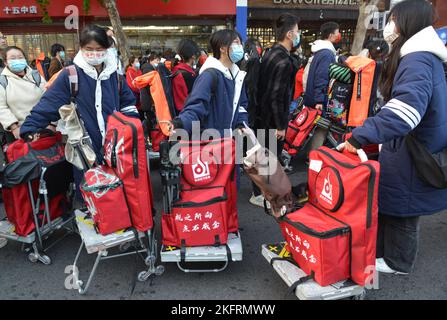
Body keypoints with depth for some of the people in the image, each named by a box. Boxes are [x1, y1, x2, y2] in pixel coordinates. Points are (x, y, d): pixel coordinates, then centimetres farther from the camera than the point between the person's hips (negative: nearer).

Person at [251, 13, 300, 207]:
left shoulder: (271, 54, 8)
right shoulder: (284, 61, -21)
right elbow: (277, 96, -24)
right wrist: (280, 125, -18)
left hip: (262, 115, 9)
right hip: (273, 119, -9)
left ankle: (261, 190, 35)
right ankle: (261, 195, 18)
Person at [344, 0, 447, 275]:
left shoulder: (417, 60, -22)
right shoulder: (422, 57, 12)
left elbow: (406, 110, -39)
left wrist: (360, 136, -40)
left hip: (413, 155, -9)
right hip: (411, 148, 9)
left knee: (400, 208, 7)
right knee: (391, 202, 18)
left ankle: (397, 262, 26)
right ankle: (383, 251, 33)